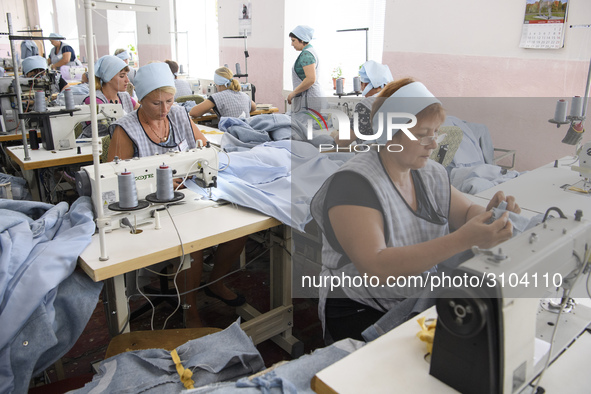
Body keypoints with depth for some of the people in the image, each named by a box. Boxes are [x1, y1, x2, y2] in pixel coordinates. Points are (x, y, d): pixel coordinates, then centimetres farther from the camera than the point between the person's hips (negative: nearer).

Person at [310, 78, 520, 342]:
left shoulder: (431, 173, 4)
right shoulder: (354, 182, -20)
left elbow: (466, 213, 14)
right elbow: (375, 268, -31)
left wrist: (489, 214, -11)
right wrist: (462, 240, -37)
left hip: (421, 302, 7)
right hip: (361, 312, -7)